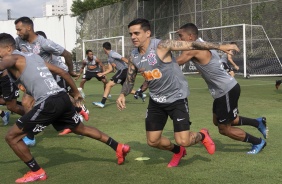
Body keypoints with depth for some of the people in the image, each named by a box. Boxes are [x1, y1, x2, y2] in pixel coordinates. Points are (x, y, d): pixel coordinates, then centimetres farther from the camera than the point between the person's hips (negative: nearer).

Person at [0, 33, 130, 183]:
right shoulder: (33, 56, 23)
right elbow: (62, 72, 24)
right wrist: (76, 93, 32)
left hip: (48, 103, -9)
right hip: (62, 97, 9)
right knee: (81, 128, 29)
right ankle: (119, 147, 34)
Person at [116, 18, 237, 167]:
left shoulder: (162, 46, -21)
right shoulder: (133, 57, -3)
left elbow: (192, 45, -19)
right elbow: (129, 81, 9)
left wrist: (220, 47, -20)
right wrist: (122, 95, -11)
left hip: (176, 98, -6)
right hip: (156, 101, 6)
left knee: (183, 141, -11)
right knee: (153, 141, 6)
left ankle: (202, 136, 26)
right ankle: (178, 151, 38)